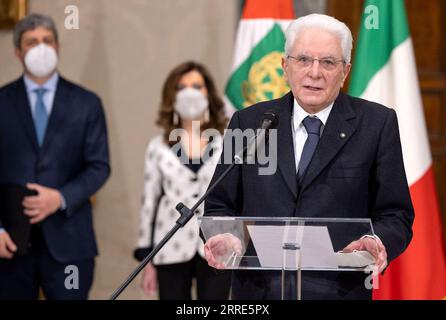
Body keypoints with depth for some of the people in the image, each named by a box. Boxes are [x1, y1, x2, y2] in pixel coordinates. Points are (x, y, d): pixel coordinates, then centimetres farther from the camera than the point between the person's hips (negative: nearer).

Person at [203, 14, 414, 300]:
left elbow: (395, 215, 5)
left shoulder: (377, 124, 6)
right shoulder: (248, 123, 12)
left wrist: (376, 242, -17)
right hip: (257, 289, 3)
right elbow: (220, 206, 13)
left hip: (339, 290, -3)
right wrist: (226, 238, -8)